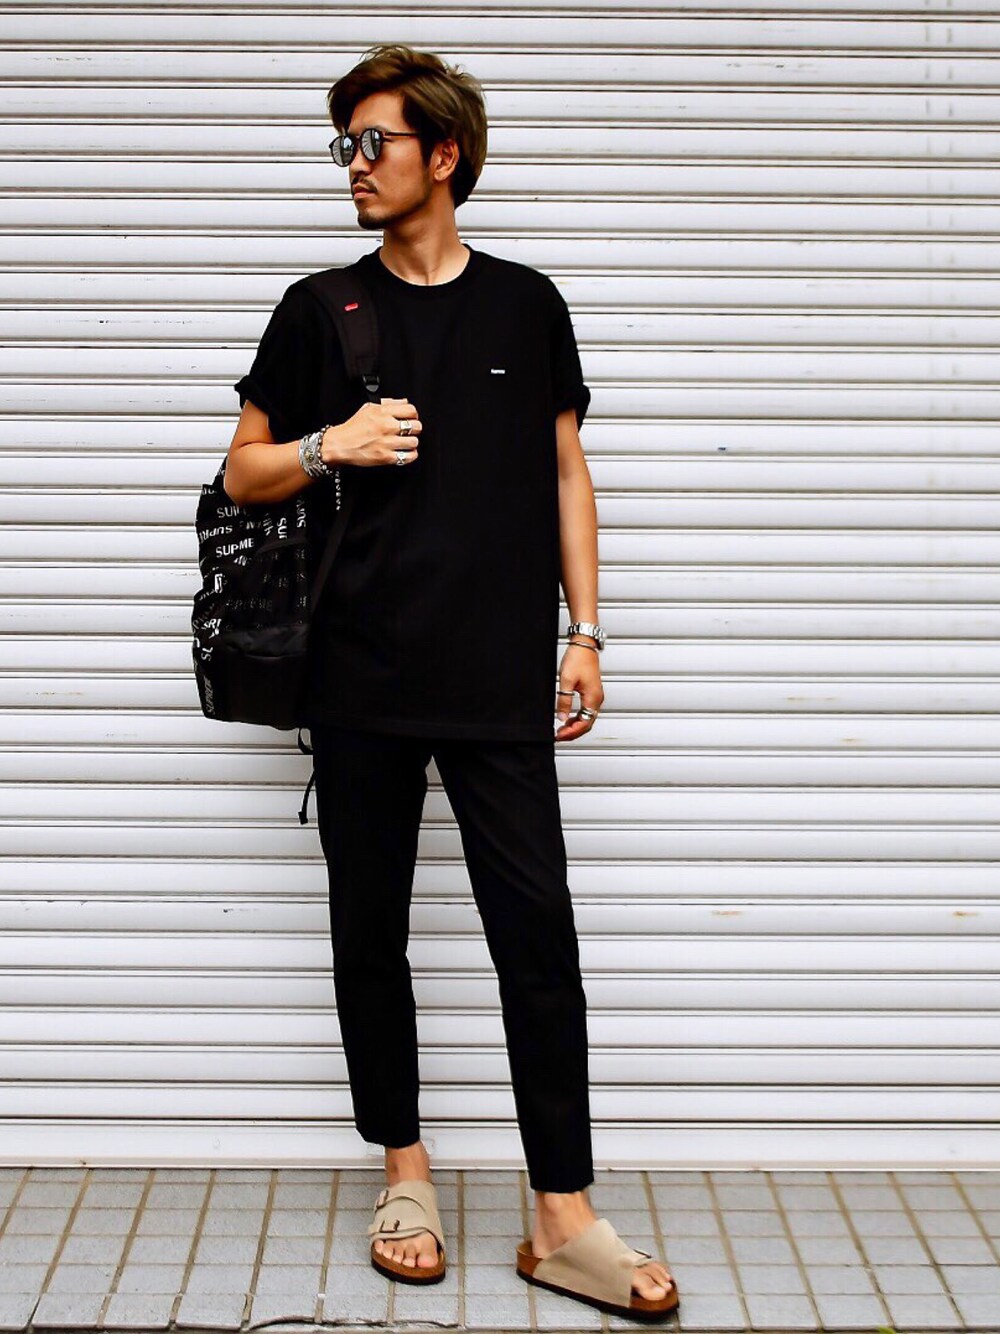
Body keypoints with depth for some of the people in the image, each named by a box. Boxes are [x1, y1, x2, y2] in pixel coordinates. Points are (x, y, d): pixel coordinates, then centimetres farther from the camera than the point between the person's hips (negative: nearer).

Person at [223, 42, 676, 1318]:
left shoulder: (526, 304, 8)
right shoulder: (320, 312, 8)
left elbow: (565, 470, 11)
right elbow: (244, 471, 12)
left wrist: (585, 632, 5)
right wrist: (331, 445, -9)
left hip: (501, 684, -1)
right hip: (360, 684, 1)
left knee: (537, 929, -4)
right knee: (370, 930, 7)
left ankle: (562, 1213, 3)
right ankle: (404, 1169, 23)